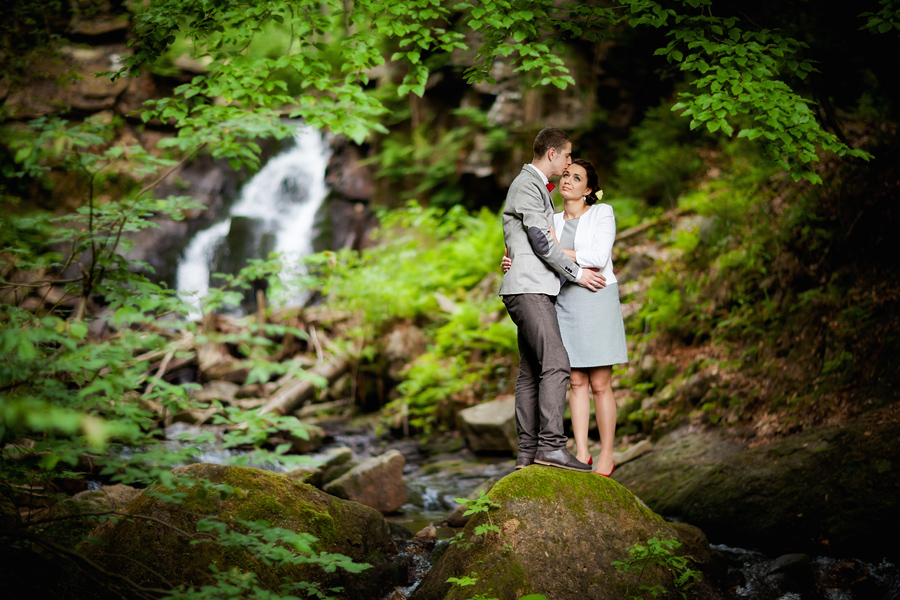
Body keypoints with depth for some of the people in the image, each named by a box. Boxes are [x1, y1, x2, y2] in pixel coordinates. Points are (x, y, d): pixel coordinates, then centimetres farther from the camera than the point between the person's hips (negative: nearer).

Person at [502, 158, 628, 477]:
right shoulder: (553, 222, 14)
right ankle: (581, 455, 7)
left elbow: (598, 257, -14)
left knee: (600, 384, -3)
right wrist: (514, 266, -7)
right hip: (565, 303, 4)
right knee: (576, 382, 3)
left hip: (597, 299, -4)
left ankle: (606, 457, 6)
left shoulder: (602, 213, 0)